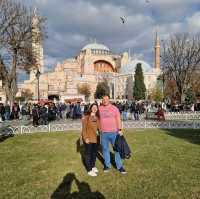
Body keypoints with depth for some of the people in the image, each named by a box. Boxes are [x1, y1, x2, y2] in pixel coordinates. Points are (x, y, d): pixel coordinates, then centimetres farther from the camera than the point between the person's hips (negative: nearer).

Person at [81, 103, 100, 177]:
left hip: (94, 138, 6)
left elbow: (99, 127, 5)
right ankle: (89, 170, 14)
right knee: (88, 153, 3)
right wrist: (85, 138, -18)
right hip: (88, 138, -6)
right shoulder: (86, 117, -12)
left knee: (94, 152, 17)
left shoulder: (97, 117, 5)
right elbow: (84, 128, -13)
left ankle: (93, 166, 38)